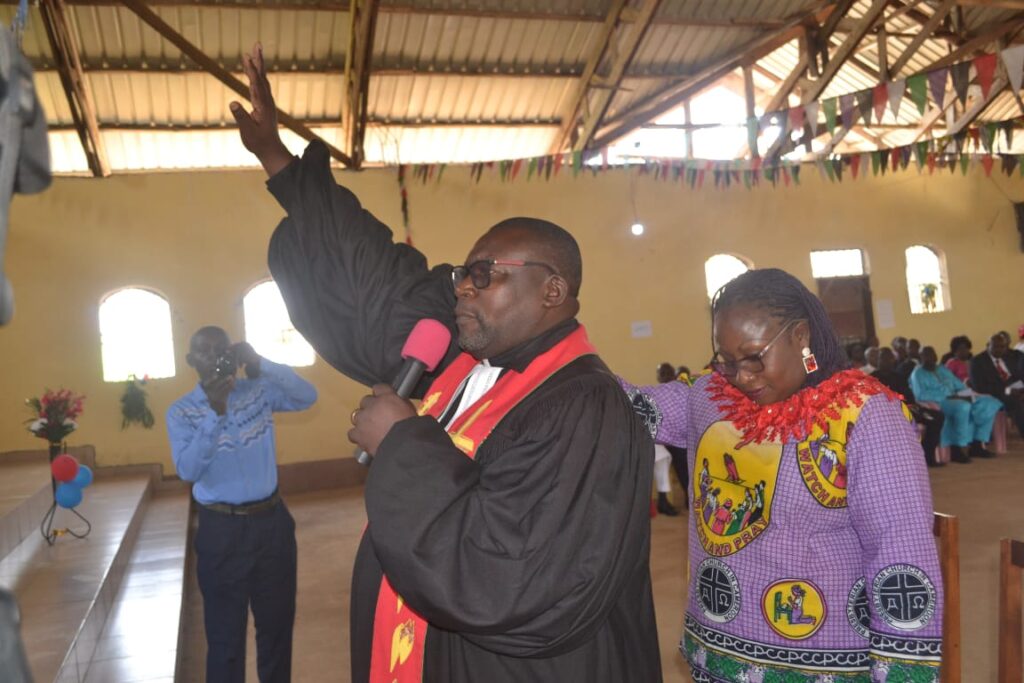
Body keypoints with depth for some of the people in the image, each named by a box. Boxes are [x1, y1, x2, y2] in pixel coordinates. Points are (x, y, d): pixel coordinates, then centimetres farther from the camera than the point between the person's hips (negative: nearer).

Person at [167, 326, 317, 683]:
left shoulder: (259, 391, 0)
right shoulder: (181, 412, -5)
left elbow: (308, 396, -14)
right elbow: (188, 470, -17)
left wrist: (261, 364, -24)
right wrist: (215, 413, -27)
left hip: (271, 521, 2)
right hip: (221, 530, -2)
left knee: (277, 625, 16)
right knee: (225, 633, 9)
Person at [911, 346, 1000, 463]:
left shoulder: (944, 370, 25)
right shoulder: (918, 374, 3)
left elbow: (959, 386, 19)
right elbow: (921, 395, -13)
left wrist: (967, 394, -5)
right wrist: (946, 397, -19)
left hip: (955, 399, 8)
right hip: (937, 403, -8)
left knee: (989, 403, -8)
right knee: (963, 406, -37)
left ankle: (976, 445, -11)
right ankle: (956, 450, -31)